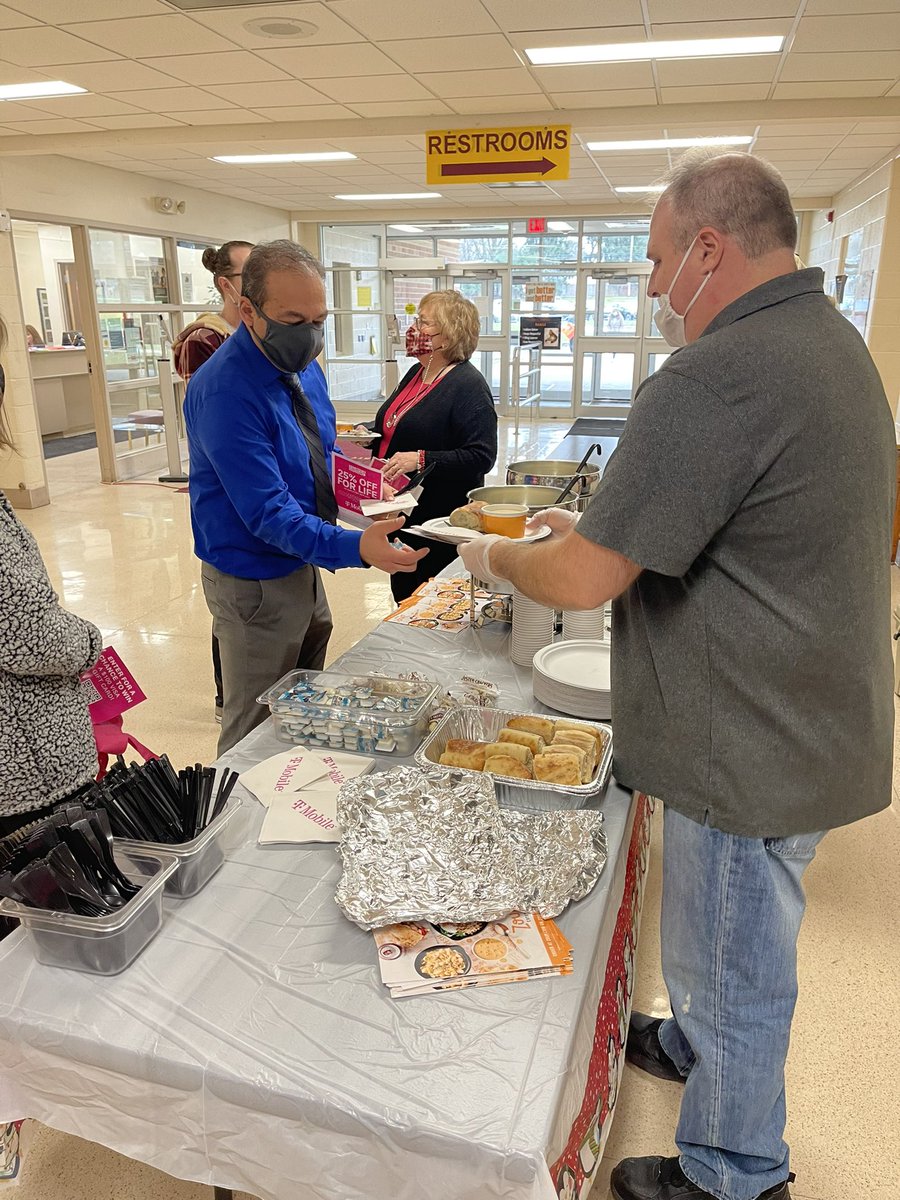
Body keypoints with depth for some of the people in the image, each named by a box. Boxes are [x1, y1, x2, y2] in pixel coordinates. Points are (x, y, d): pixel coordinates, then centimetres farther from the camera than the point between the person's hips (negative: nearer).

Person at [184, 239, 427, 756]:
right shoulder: (224, 392, -27)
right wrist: (354, 547, -44)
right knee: (255, 730, 8)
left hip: (303, 565, 9)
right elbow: (267, 512, -31)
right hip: (254, 583, -9)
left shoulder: (304, 366, 1)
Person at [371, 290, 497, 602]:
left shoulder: (468, 385, -15)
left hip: (441, 519, -8)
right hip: (400, 513, 8)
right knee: (403, 598, 18)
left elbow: (481, 457, -23)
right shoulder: (417, 373, 11)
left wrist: (421, 459, -30)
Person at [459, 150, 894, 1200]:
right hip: (807, 724, 10)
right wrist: (592, 525, 10)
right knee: (727, 942, 30)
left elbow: (584, 579, -26)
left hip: (752, 754, -10)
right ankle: (695, 1044, 55)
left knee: (731, 966, 13)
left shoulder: (716, 379, -27)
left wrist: (498, 555, -5)